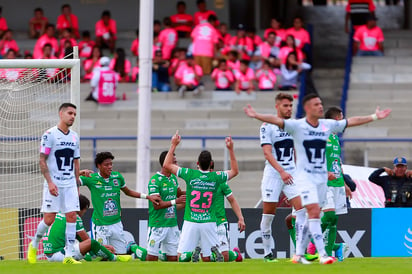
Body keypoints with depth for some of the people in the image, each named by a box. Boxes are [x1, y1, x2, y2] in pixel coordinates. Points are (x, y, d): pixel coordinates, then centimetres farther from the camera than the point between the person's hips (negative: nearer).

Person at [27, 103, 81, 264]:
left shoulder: (74, 137, 12)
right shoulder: (50, 134, -7)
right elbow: (42, 161, -9)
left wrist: (77, 185, 14)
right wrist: (50, 182, -18)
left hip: (70, 184, 5)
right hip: (54, 184, -5)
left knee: (72, 216, -4)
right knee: (49, 219, -5)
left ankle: (68, 256, -4)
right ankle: (34, 245, 20)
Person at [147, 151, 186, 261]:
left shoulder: (173, 178, 11)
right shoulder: (155, 180, -13)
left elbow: (179, 193, 29)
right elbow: (157, 205, -19)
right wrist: (175, 201, -25)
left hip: (172, 224, 7)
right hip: (158, 225, -7)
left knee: (173, 258, 7)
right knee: (152, 257, -5)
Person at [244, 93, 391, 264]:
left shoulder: (328, 125, 7)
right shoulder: (297, 126, -8)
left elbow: (351, 122, 16)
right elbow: (276, 120, -21)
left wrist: (375, 117, 21)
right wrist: (256, 116, -35)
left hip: (322, 177, 6)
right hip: (304, 176, -6)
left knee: (312, 217, 7)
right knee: (314, 213, -16)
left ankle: (298, 254, 16)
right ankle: (322, 254, -18)